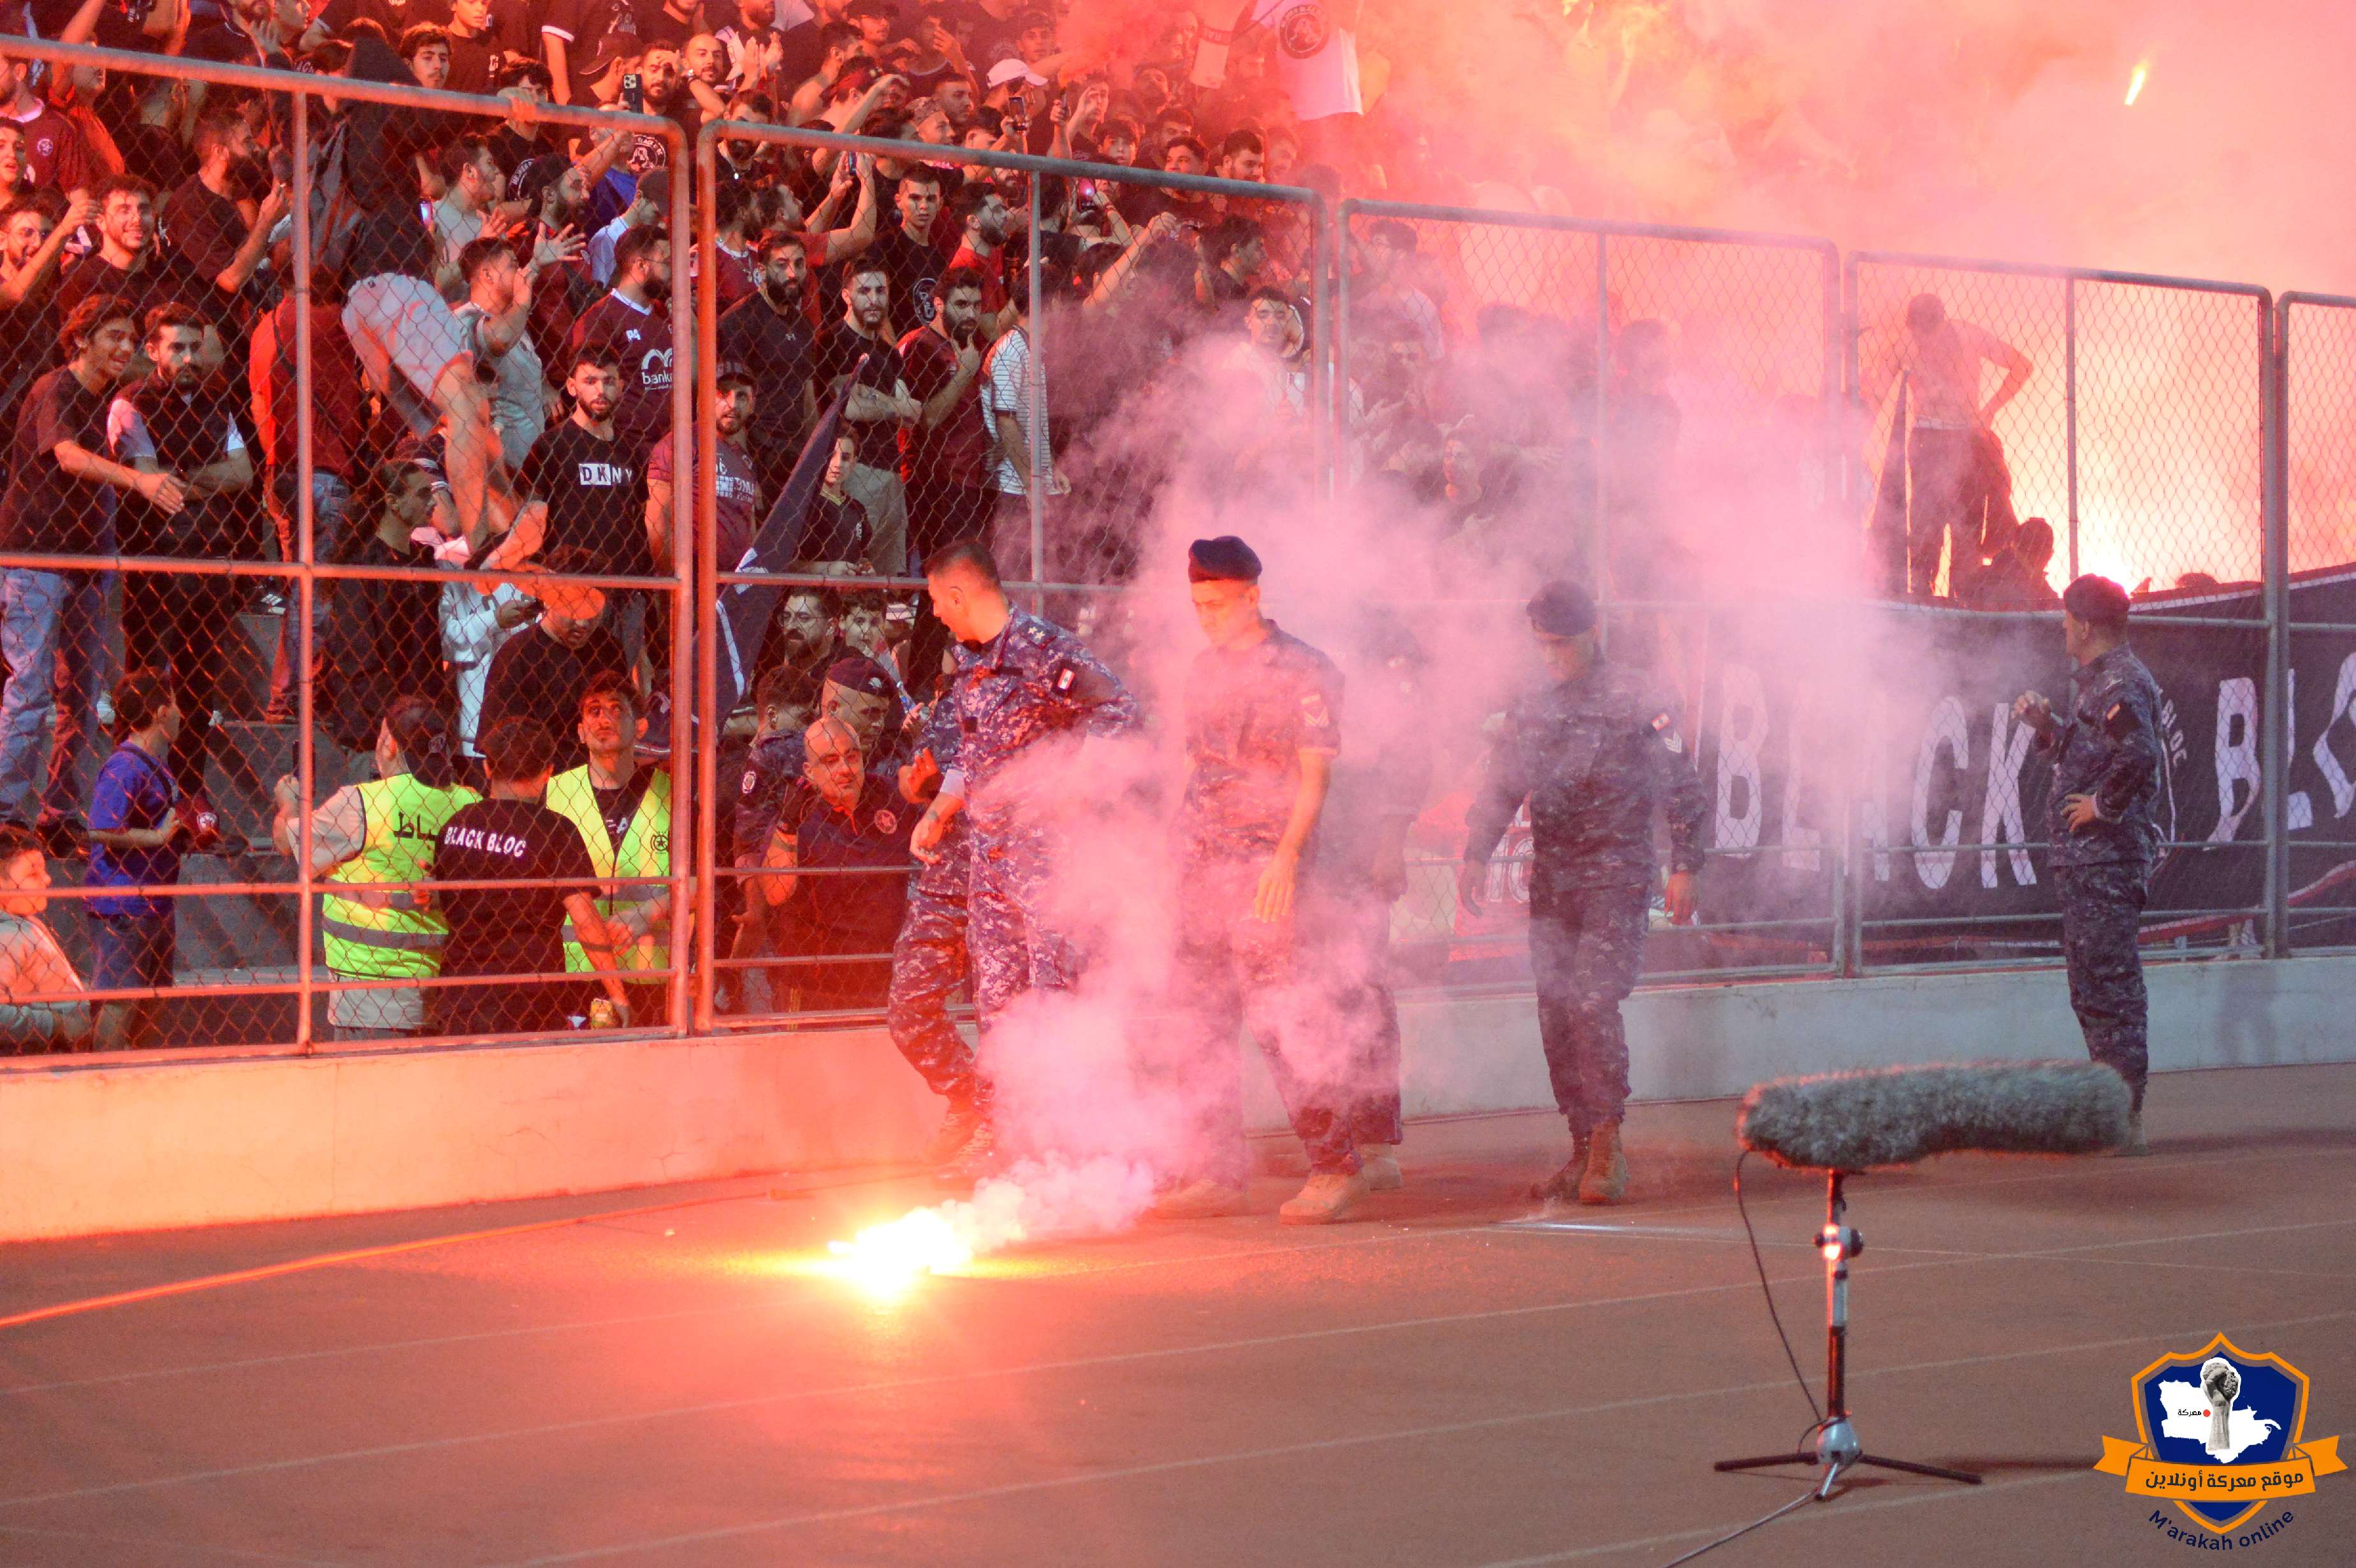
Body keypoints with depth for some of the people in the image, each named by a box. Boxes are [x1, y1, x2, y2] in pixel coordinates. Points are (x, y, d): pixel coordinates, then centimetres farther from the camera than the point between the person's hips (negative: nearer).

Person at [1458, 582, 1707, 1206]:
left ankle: (1608, 1148, -11)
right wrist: (1476, 855, 3)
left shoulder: (1638, 703, -3)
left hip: (1616, 880, -5)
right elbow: (1498, 788, 16)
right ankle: (1585, 1154, 13)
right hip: (1550, 885, 5)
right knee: (1557, 1016, 4)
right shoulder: (1529, 708, 11)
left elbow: (1684, 791, 0)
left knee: (1592, 1006, -17)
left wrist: (1684, 868, -6)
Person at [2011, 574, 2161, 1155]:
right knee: (2093, 985, 15)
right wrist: (2045, 723, 14)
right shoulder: (2096, 680, 18)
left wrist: (2103, 805, -20)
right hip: (2084, 858, 11)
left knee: (2109, 982, -10)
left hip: (2106, 859, -11)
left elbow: (2138, 754, -30)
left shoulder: (2121, 682, -15)